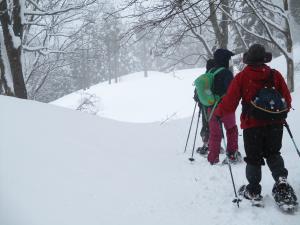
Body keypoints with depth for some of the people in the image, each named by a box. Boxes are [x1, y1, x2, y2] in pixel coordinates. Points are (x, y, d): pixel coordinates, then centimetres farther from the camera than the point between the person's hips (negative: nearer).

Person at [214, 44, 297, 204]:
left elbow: (229, 103, -12)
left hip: (252, 125, -2)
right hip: (275, 124, 2)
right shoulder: (275, 75, -2)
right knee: (273, 153, 20)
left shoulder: (241, 77, -10)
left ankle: (253, 191, 18)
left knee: (253, 158, 11)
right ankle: (281, 180, -1)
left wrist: (218, 113, 6)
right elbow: (287, 100, 3)